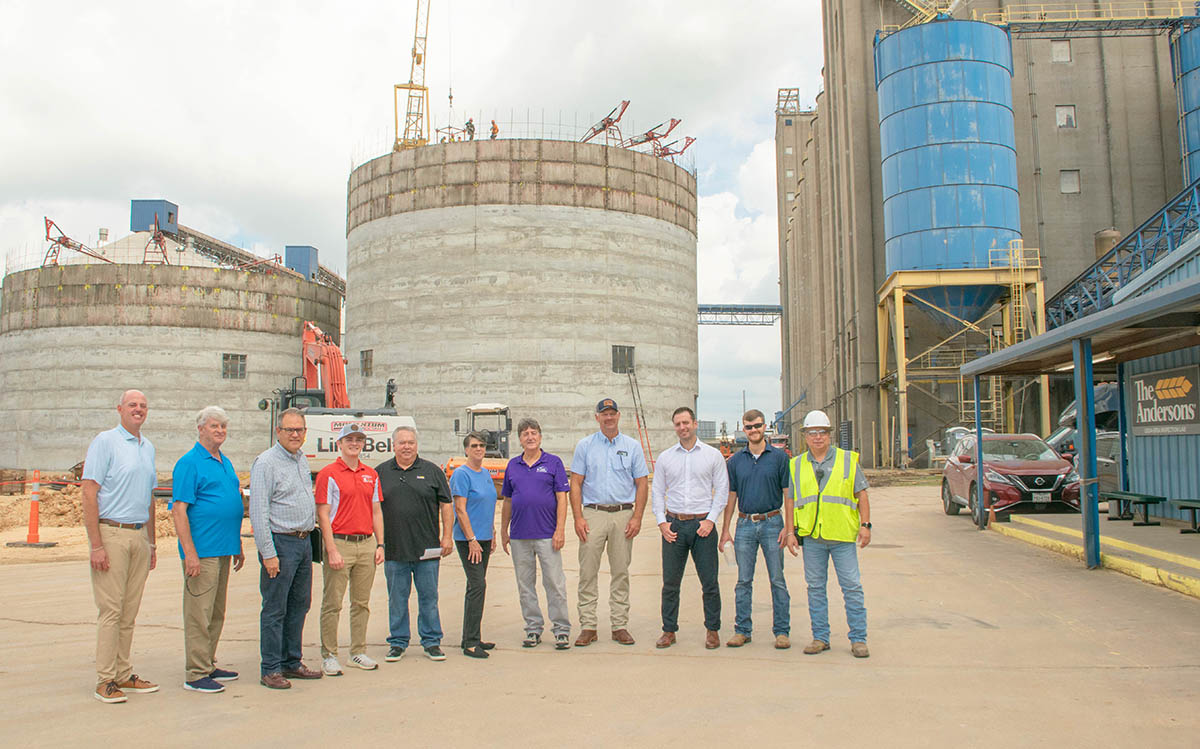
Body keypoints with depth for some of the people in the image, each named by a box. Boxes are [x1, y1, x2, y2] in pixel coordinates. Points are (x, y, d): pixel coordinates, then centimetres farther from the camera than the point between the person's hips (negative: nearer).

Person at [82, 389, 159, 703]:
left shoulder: (148, 447, 16)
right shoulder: (105, 442, -5)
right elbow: (89, 494, -11)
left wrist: (152, 543, 19)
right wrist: (96, 545, -16)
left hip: (139, 536, 6)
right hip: (111, 534, -6)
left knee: (130, 610, 10)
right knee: (111, 610, -4)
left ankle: (123, 674, 18)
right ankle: (105, 681, 4)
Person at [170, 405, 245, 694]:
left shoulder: (225, 462, 17)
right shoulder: (189, 463, -8)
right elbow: (178, 510, -14)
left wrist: (238, 547, 22)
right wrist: (190, 553, -19)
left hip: (223, 550, 8)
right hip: (202, 552, -8)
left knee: (216, 613, 15)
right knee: (199, 613, -3)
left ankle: (208, 665, 25)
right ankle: (196, 674, 4)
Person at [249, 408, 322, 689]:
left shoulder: (302, 460, 14)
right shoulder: (266, 462, -11)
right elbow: (258, 512, -15)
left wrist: (308, 535, 16)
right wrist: (268, 554, -18)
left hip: (304, 541, 8)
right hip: (280, 542, -8)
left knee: (299, 605, 13)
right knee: (275, 609, -1)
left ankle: (291, 662, 24)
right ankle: (271, 670, 8)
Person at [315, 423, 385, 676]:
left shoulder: (371, 474, 13)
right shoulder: (328, 473, -4)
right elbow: (323, 514, -8)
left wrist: (380, 544, 7)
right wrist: (332, 550, -14)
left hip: (366, 544, 5)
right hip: (339, 543, -5)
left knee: (362, 602, 11)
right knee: (332, 603, 1)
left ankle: (358, 652, 21)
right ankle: (328, 655, 10)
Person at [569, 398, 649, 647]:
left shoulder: (632, 446, 8)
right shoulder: (585, 446, 6)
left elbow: (641, 484, 7)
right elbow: (575, 483, 3)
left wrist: (637, 518, -3)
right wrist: (578, 518, -6)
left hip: (623, 515, 1)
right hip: (593, 514, -1)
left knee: (621, 572, 5)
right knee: (588, 572, -1)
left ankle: (620, 625, 14)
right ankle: (588, 626, 7)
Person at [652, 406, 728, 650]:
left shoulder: (713, 455, 4)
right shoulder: (664, 457, 9)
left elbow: (722, 490, 3)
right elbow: (657, 492, 10)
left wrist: (710, 520, -7)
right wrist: (661, 522, -1)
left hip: (703, 524, -1)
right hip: (673, 524, 2)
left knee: (709, 582, 1)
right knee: (670, 582, 4)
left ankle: (712, 630, 15)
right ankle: (669, 631, 14)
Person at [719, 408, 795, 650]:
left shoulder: (779, 456, 0)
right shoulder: (736, 460, 7)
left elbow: (788, 494, 0)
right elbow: (731, 496, 11)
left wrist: (789, 529, -7)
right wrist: (725, 529, 6)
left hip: (772, 523, -2)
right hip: (745, 524, 2)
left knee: (777, 580, 2)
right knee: (744, 581, 6)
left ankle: (782, 631, 11)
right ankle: (742, 630, 14)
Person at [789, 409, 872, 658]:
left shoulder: (848, 460, 5)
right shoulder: (797, 465, 10)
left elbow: (861, 494, 6)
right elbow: (792, 500, 14)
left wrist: (865, 524, -3)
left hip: (843, 535, -2)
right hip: (811, 536, 2)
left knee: (852, 587, -1)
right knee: (815, 588, 7)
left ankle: (858, 639, 9)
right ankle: (820, 637, 17)